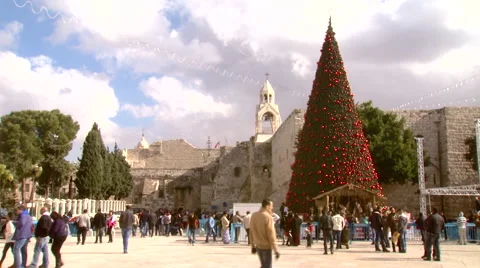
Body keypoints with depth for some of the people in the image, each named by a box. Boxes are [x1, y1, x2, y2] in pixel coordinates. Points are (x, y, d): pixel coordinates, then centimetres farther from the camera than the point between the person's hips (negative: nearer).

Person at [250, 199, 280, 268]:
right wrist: (276, 250, -14)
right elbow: (271, 235, -19)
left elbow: (251, 233, 10)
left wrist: (253, 246, 19)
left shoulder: (254, 216, 4)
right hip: (266, 247, -7)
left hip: (258, 246, 7)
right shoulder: (268, 217, -18)